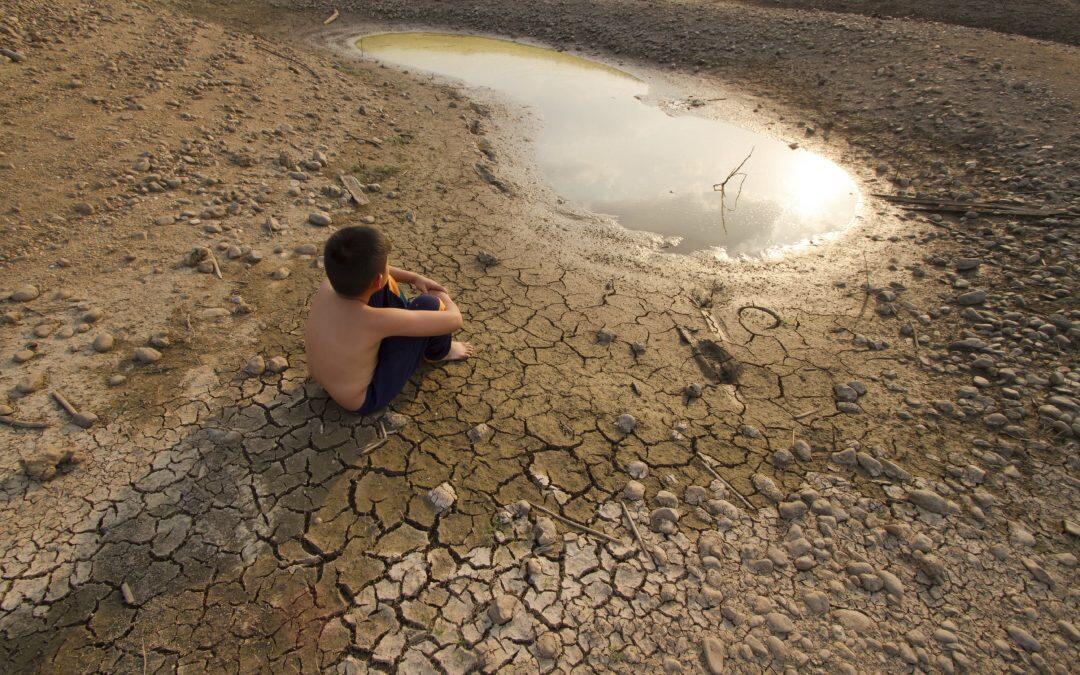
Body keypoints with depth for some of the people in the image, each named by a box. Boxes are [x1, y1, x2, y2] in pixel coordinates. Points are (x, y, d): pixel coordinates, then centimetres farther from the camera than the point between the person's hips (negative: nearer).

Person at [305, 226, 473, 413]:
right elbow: (454, 320, -29)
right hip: (365, 399, -6)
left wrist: (414, 278, 3)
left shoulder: (328, 285, -18)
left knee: (373, 271, 1)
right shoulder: (377, 320, -37)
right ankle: (437, 352, 16)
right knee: (428, 305, -17)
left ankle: (407, 323, 25)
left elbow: (363, 269, 7)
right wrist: (444, 298, -6)